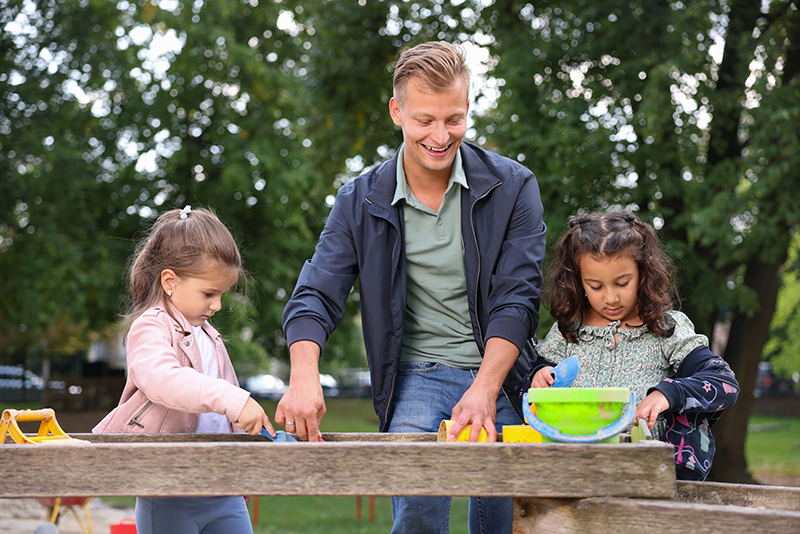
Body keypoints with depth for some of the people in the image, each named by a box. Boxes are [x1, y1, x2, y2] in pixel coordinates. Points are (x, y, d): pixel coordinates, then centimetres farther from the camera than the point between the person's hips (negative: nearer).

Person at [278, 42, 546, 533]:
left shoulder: (512, 187, -1)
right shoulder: (361, 202, 2)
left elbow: (516, 298, -7)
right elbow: (315, 298, -3)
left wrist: (484, 389, -22)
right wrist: (303, 376, -24)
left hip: (500, 372, 0)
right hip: (418, 376, 0)